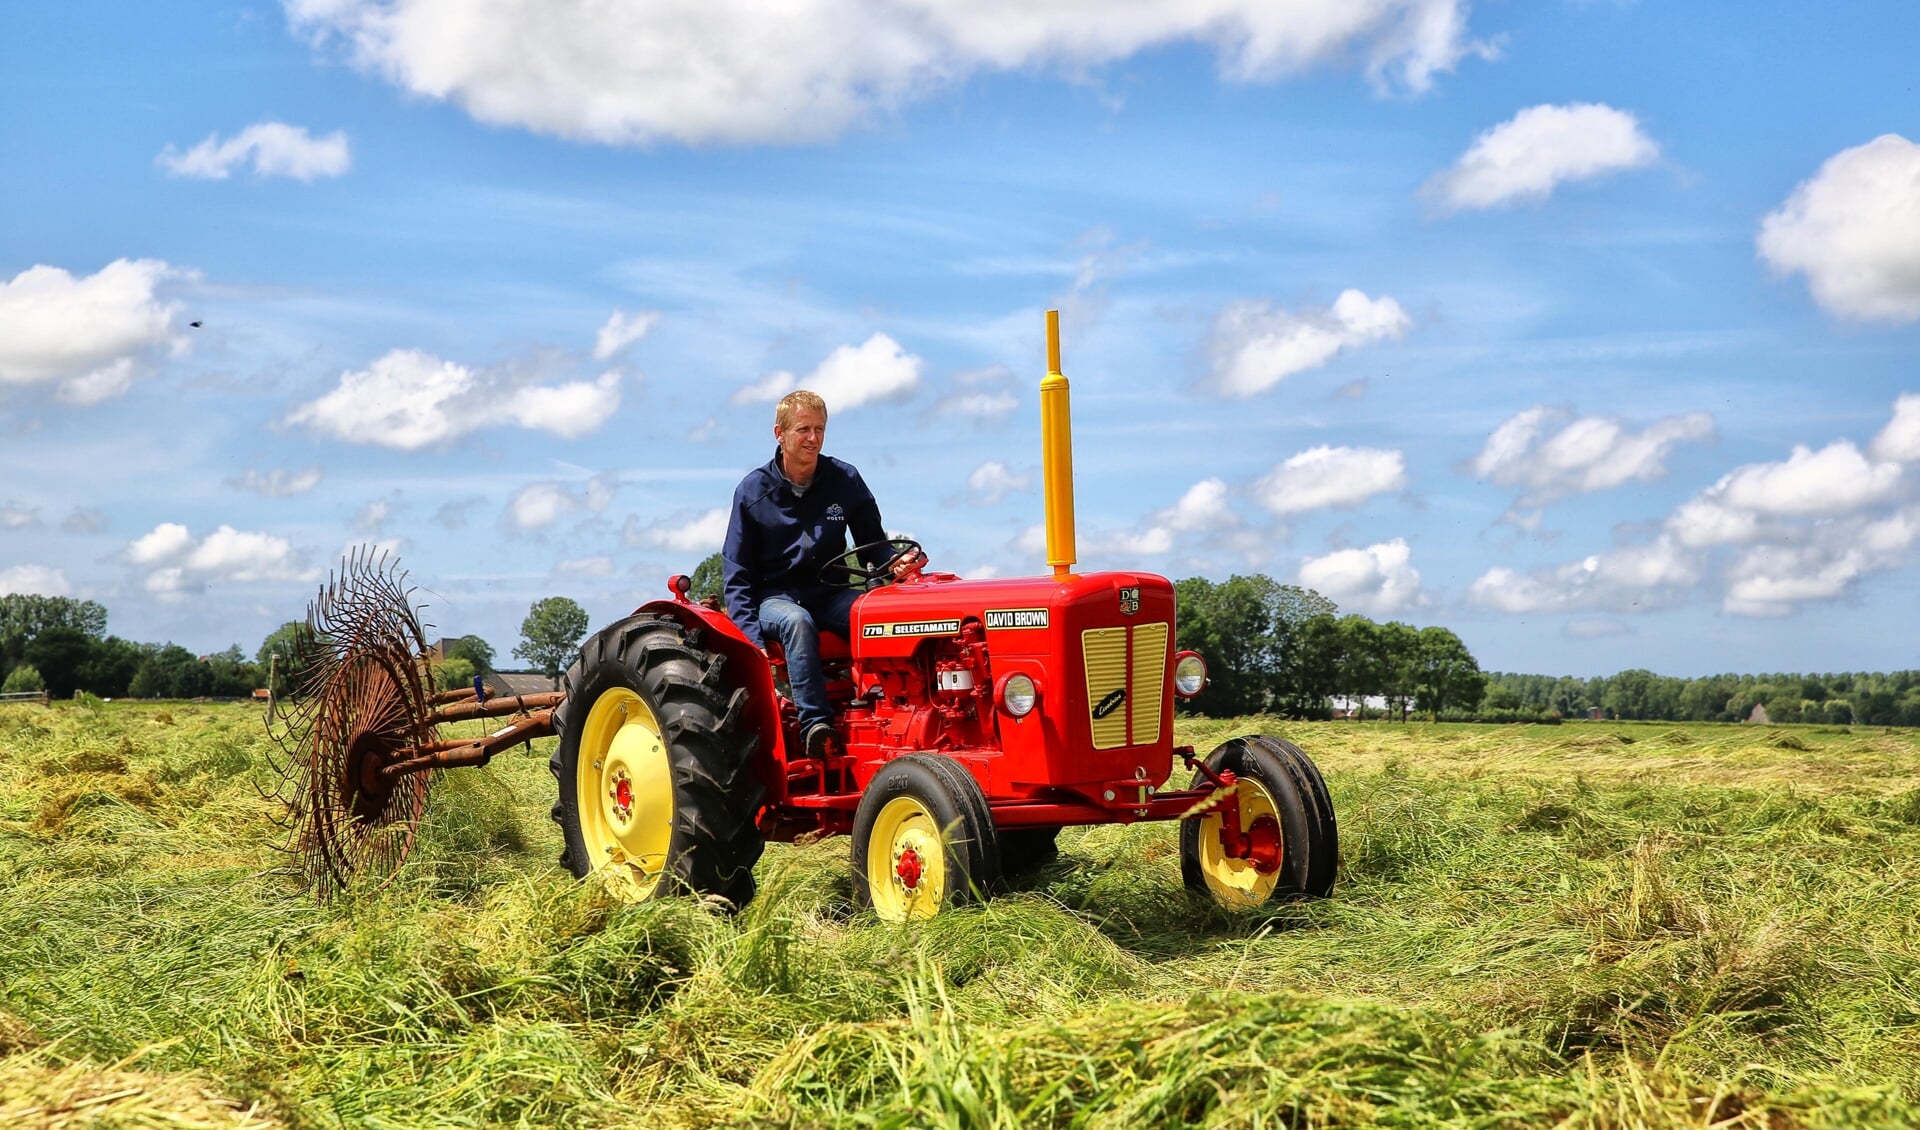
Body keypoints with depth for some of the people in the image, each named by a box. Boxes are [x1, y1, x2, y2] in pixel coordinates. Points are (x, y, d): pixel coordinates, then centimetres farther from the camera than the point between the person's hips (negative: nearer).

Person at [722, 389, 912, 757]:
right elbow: (736, 573, -1)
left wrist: (893, 564, -16)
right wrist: (750, 638, -14)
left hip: (830, 593, 2)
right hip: (776, 597, -2)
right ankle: (816, 724, -40)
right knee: (797, 622, -39)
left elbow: (873, 544, 10)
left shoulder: (845, 480, 3)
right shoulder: (753, 491, -2)